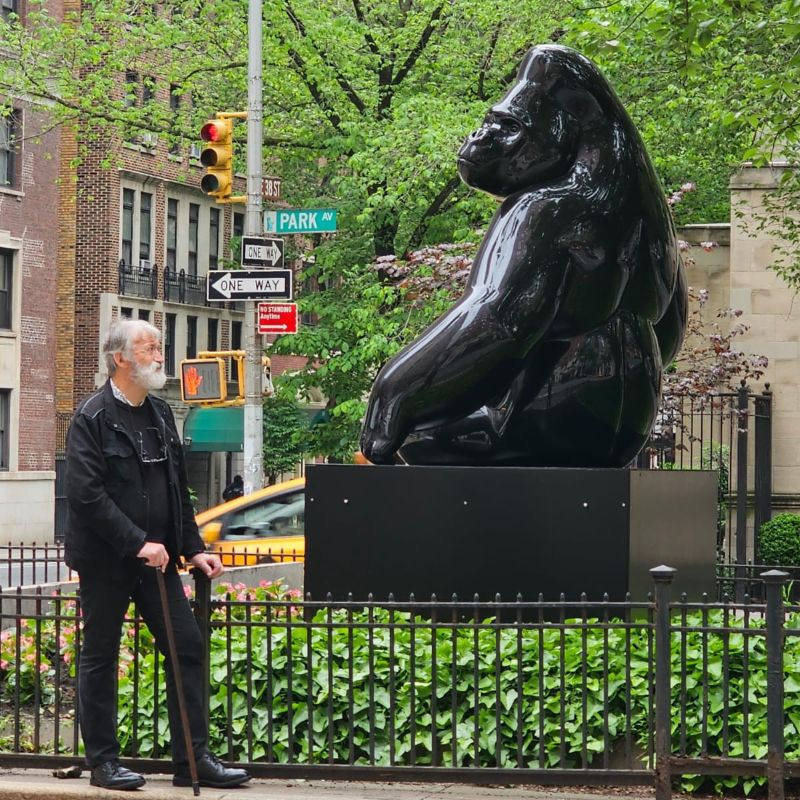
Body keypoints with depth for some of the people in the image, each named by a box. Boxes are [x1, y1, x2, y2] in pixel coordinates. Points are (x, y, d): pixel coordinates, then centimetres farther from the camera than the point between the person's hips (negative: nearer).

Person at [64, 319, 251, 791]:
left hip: (155, 555, 7)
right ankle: (103, 762, 11)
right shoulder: (93, 418, -11)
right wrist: (138, 543, -22)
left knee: (188, 647, 3)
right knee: (100, 659, 3)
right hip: (106, 561, -7)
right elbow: (87, 495, -19)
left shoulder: (161, 414, 12)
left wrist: (193, 548, 10)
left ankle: (194, 759, 7)